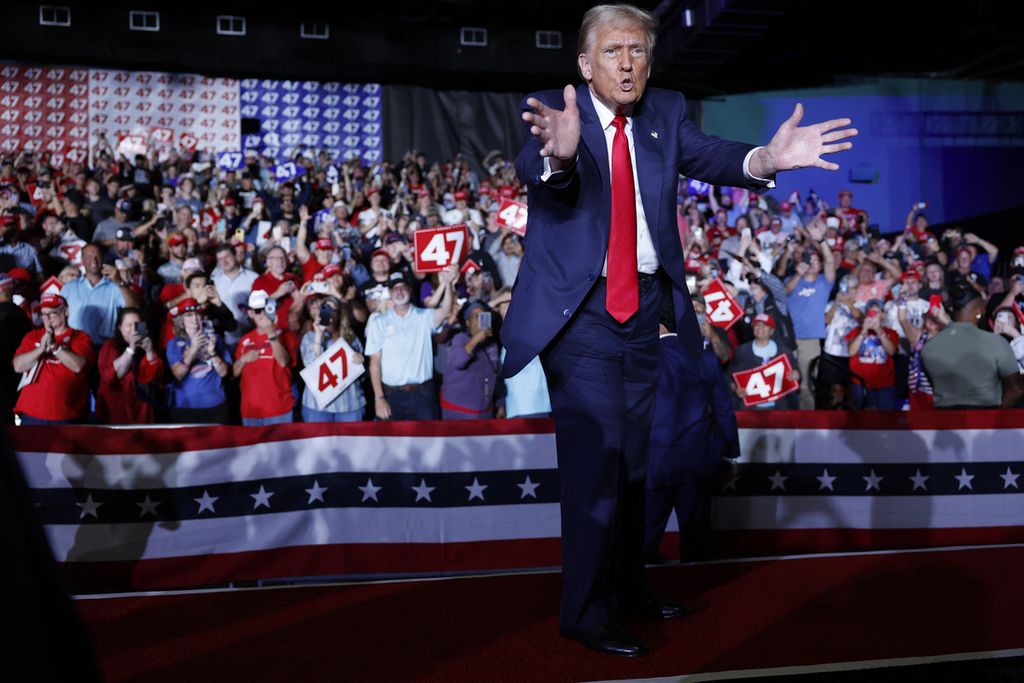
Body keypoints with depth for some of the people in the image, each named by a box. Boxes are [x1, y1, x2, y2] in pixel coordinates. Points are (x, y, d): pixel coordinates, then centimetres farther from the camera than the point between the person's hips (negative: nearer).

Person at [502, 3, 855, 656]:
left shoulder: (666, 112, 5)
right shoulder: (555, 110, -8)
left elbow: (707, 155, -13)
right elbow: (532, 165, -29)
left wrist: (764, 158, -35)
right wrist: (558, 155, -53)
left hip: (642, 306, 5)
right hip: (579, 309, -5)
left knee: (634, 454, 16)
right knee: (596, 454, -8)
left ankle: (627, 581, 34)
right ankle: (587, 612, 6)